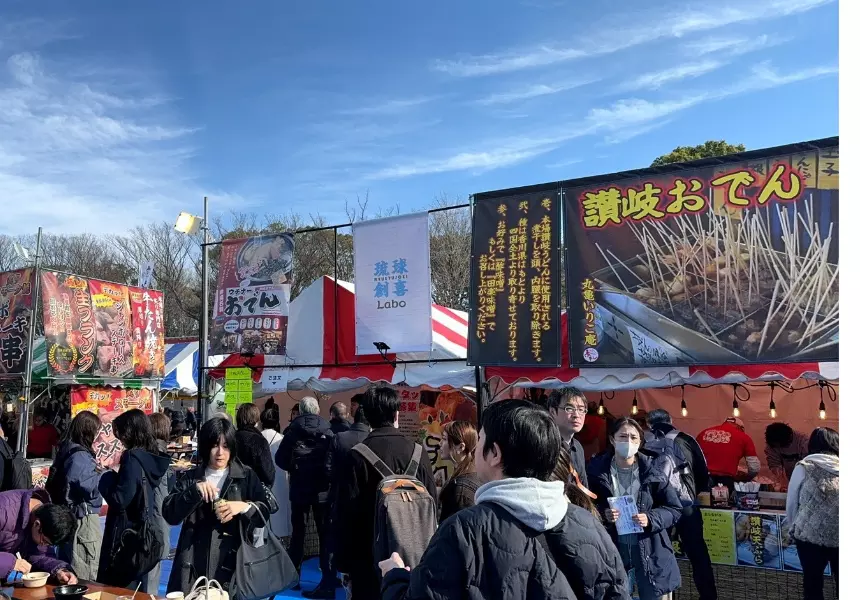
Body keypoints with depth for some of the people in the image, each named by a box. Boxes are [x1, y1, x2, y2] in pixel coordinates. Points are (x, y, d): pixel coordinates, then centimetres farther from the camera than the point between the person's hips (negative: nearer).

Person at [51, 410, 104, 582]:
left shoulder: (67, 451, 11)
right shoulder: (80, 455, -18)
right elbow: (91, 487, -28)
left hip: (70, 515, 10)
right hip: (83, 518, -10)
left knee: (70, 573, 17)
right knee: (87, 576, -3)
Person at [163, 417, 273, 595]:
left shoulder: (247, 477, 4)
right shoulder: (190, 478, 7)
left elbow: (264, 513, -1)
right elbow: (170, 515, -3)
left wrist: (243, 507, -19)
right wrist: (195, 491, -16)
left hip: (232, 564, -1)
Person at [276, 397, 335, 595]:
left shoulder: (293, 430, -3)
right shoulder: (328, 430, -6)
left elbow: (280, 459, -7)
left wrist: (294, 468, 12)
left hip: (299, 488, 1)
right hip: (323, 489, -1)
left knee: (297, 532, 15)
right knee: (325, 534, 5)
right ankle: (328, 580, 0)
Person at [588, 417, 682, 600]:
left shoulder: (651, 470, -6)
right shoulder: (597, 470, -6)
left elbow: (675, 509, -1)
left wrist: (650, 519, -17)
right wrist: (602, 515, -17)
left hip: (650, 552, 0)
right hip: (612, 550, 0)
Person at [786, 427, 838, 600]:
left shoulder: (804, 467, 0)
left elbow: (791, 503, 5)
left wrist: (793, 528, 20)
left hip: (810, 535, -2)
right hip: (839, 536, 2)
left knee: (812, 583, 12)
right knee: (840, 583, 13)